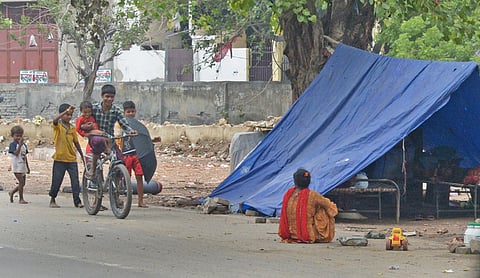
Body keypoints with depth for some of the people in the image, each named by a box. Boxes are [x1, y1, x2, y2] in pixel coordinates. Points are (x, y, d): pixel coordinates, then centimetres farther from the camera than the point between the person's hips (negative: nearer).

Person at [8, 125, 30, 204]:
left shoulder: (23, 145, 13)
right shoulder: (13, 144, -9)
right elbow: (16, 153, -24)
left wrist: (27, 167, 19)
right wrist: (20, 144, -28)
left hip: (23, 166, 7)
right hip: (17, 167, -7)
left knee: (23, 183, 9)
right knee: (21, 182, -11)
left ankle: (12, 192, 29)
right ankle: (21, 199, -3)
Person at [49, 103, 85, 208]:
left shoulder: (72, 128, 9)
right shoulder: (57, 126, -3)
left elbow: (76, 143, 16)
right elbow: (55, 120, -28)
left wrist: (82, 155, 18)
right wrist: (66, 111, -32)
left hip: (72, 159, 3)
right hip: (59, 158, -3)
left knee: (75, 181, -2)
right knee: (56, 181, 3)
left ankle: (77, 201, 1)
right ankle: (52, 200, 18)